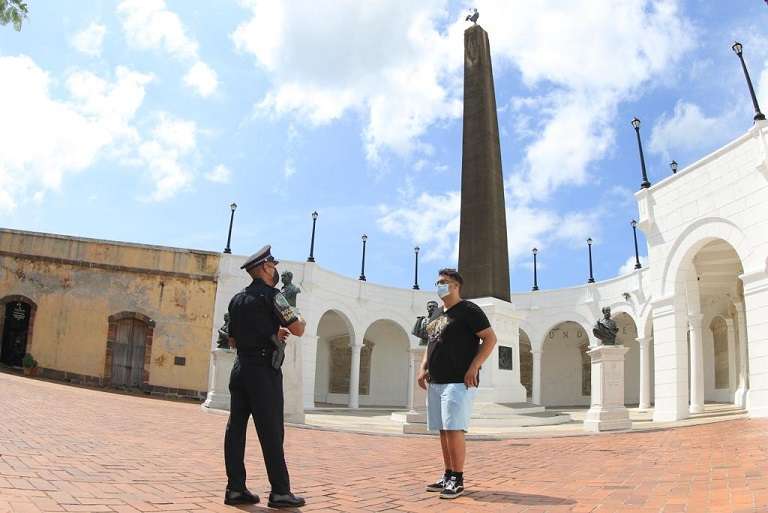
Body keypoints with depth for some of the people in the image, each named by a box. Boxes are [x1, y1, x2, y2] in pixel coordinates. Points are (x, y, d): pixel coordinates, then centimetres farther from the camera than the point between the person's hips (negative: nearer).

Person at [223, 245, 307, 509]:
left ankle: (235, 488, 10)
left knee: (236, 428, 6)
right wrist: (301, 321, 13)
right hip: (264, 370, -8)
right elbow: (297, 330, -10)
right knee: (271, 432, -4)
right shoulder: (271, 295, -9)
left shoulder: (237, 299, 14)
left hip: (240, 368, 8)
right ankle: (280, 492, 1)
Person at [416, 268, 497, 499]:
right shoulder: (436, 315, 19)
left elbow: (490, 338, -10)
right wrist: (423, 367, 12)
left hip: (458, 382, -8)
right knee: (443, 431, 10)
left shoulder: (468, 310, -5)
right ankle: (448, 476, 19)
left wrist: (474, 367, -17)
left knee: (454, 430, -10)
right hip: (435, 382, 8)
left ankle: (458, 481, -1)